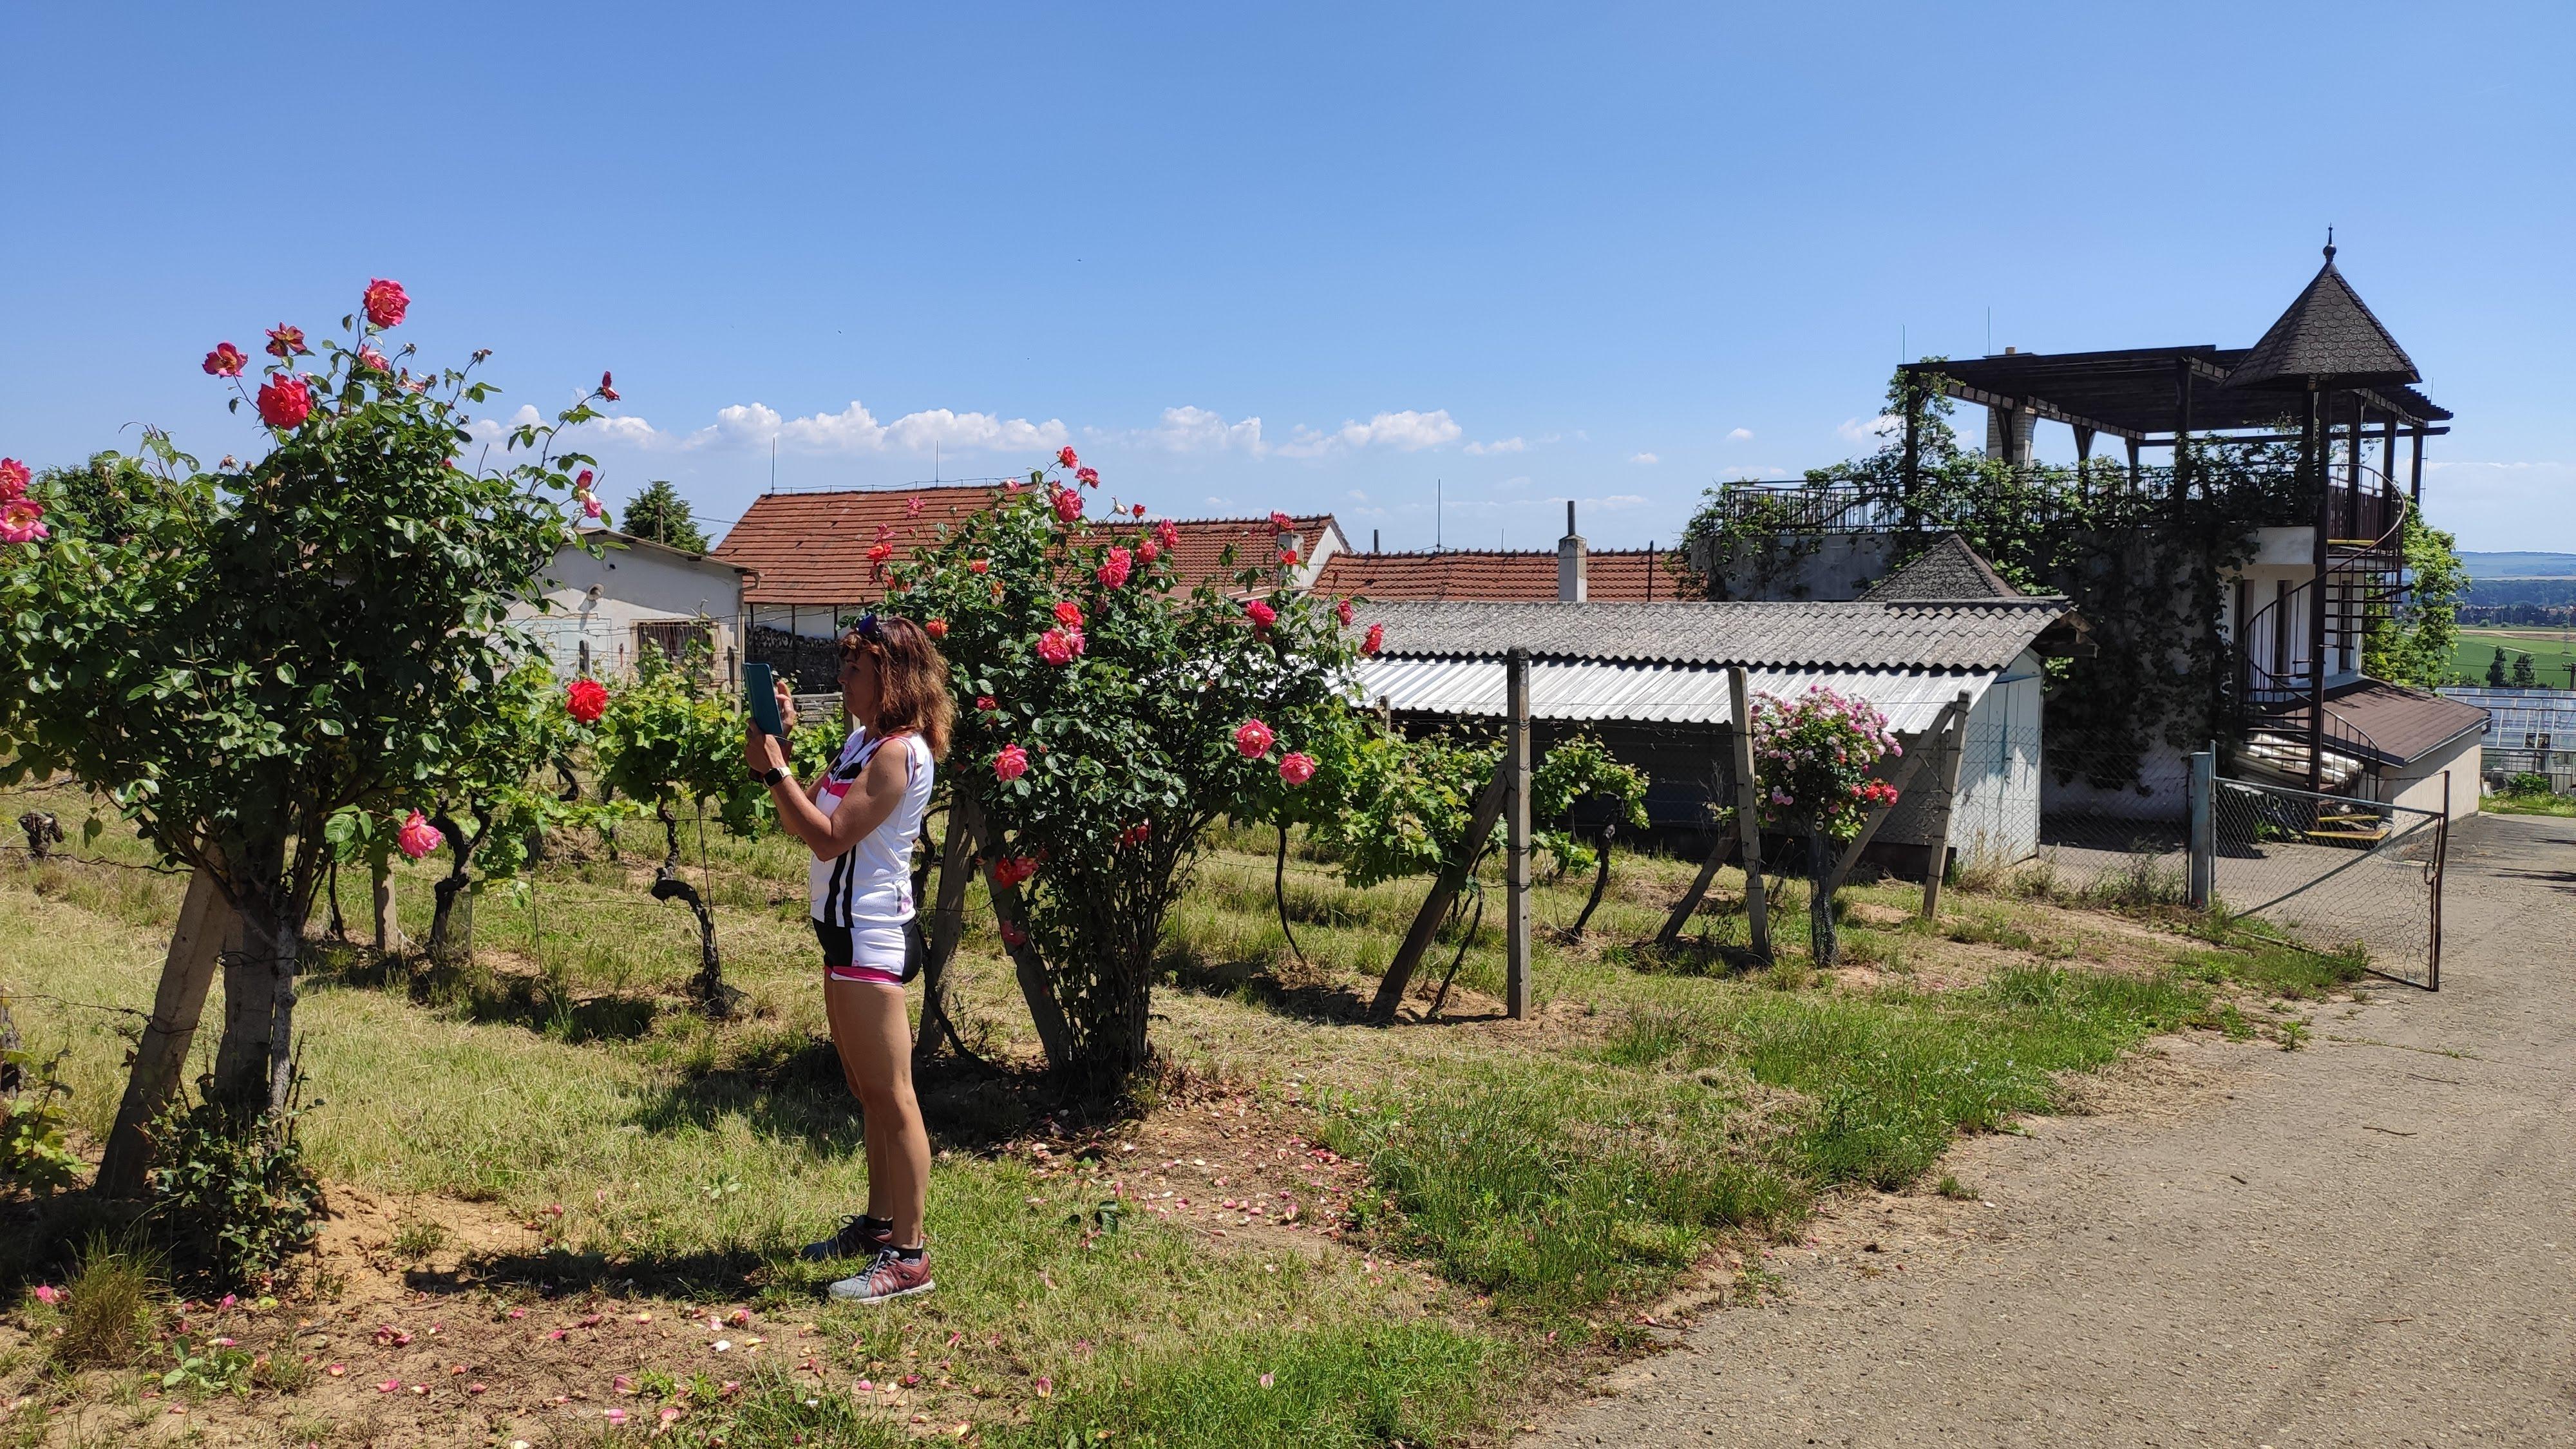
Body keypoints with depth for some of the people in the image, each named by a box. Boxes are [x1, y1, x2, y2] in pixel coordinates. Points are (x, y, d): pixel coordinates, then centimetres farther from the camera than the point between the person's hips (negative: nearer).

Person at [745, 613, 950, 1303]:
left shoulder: (899, 753, -17)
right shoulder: (861, 740, 13)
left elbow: (829, 837, -22)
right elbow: (804, 823, 14)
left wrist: (773, 768, -17)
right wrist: (785, 742, 6)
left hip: (872, 939, -11)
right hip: (850, 933, 11)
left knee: (891, 1097, -5)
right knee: (869, 1093, 19)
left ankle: (908, 1256, 1)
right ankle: (878, 1225, 32)